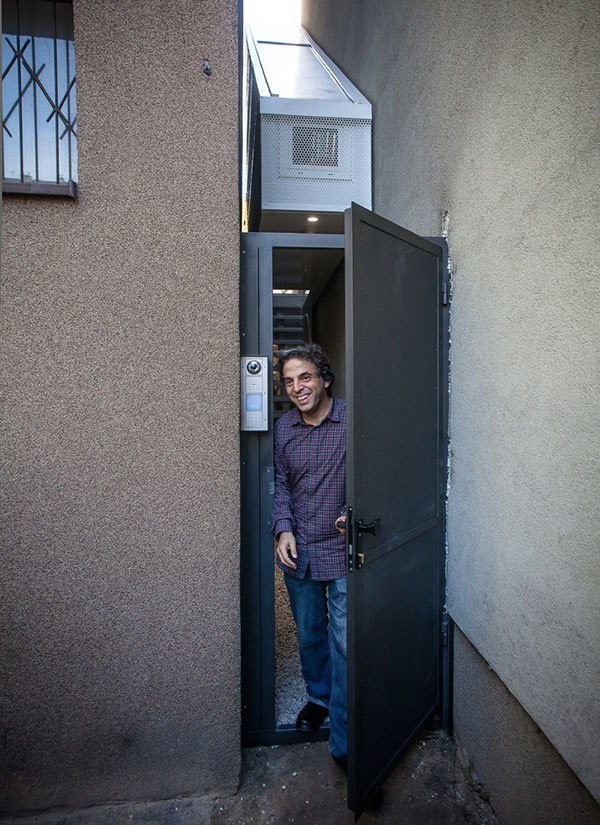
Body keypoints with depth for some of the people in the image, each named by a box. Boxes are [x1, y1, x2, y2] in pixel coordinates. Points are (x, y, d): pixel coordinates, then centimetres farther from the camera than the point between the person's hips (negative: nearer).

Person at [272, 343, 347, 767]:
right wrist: (284, 529, -4)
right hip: (299, 551, 5)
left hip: (343, 551, -4)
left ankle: (344, 742, 23)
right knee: (309, 636, 22)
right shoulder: (284, 427, 2)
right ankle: (319, 697, 49)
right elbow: (282, 484, 9)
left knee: (344, 644, 3)